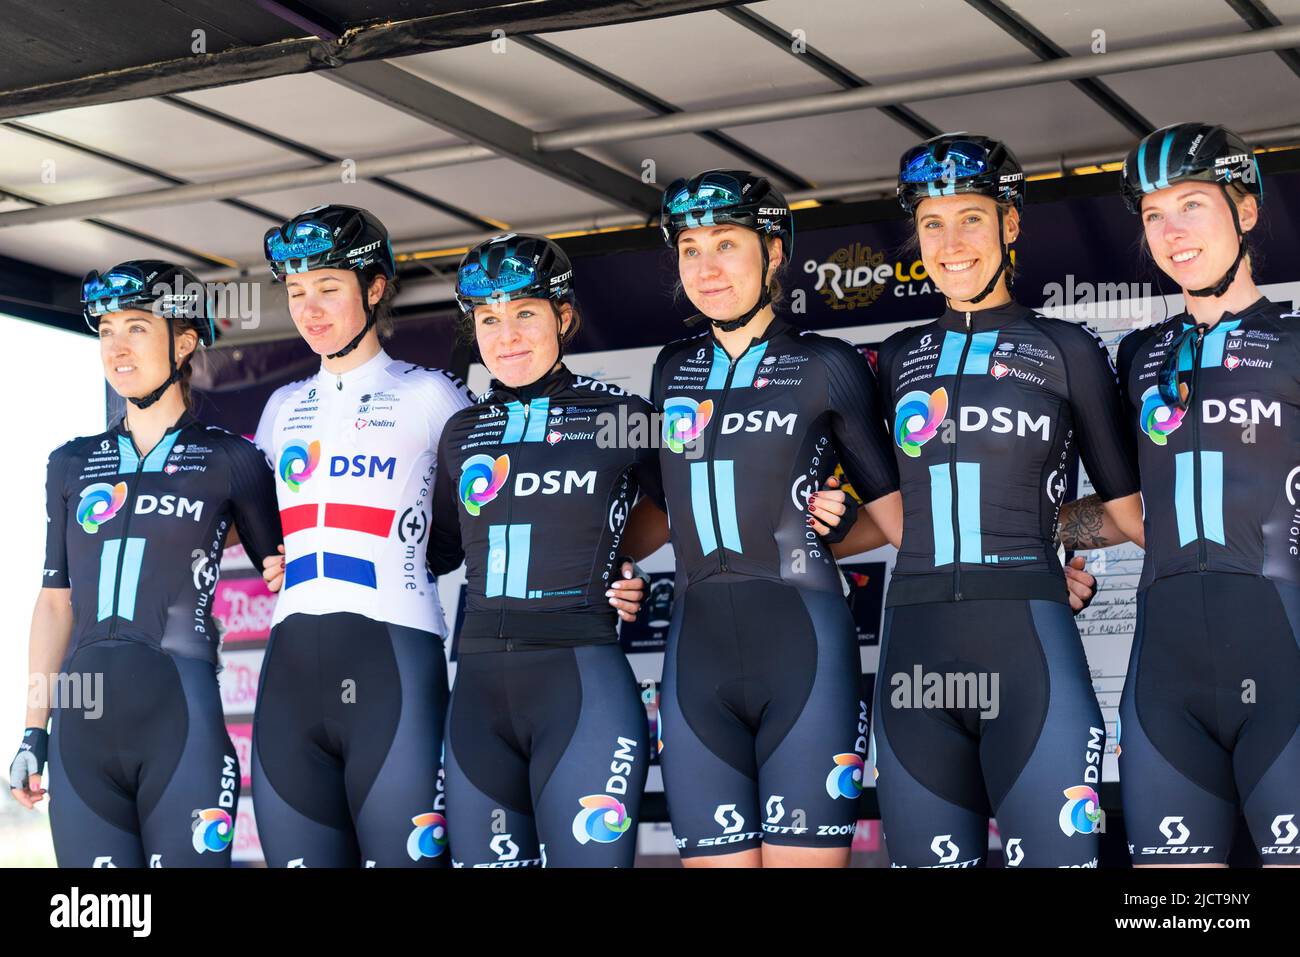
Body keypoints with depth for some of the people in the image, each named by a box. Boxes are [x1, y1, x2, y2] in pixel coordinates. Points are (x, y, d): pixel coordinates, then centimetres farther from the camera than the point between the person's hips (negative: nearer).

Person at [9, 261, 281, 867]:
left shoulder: (231, 462, 4)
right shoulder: (73, 465, 15)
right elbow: (56, 601, 16)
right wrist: (33, 732, 11)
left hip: (182, 713, -3)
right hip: (82, 723, 4)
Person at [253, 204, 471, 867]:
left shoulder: (428, 396, 5)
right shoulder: (284, 409, 19)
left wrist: (409, 561, -2)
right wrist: (278, 564, 15)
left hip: (391, 664, -5)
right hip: (290, 670, 5)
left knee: (401, 856, -9)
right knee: (299, 859, 3)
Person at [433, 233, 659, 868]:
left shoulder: (621, 416, 2)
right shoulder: (463, 432, 15)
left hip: (582, 681, -4)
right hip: (478, 690, 5)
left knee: (586, 859, -8)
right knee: (483, 858, 5)